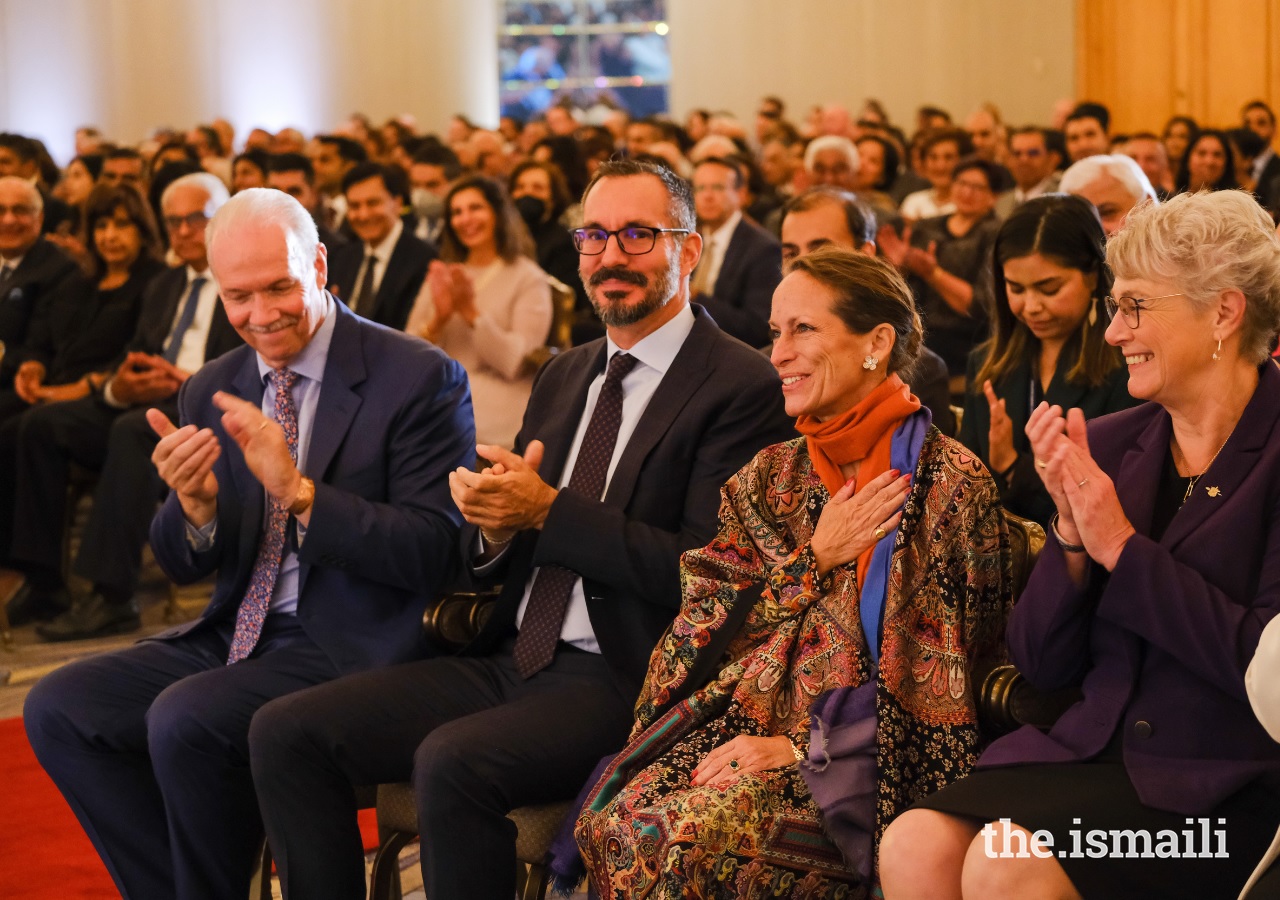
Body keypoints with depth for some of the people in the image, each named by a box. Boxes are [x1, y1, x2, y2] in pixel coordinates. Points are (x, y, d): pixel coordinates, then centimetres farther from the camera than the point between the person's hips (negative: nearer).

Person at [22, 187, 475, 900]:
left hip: (351, 646, -6)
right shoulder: (210, 392, 10)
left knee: (184, 719, -28)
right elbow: (183, 566, 11)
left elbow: (434, 555, -15)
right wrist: (195, 507, -13)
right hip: (234, 638, 7)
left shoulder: (421, 378, -9)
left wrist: (299, 491, -25)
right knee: (59, 709, -11)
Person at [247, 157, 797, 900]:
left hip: (623, 680, -7)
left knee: (454, 761, -33)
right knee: (287, 732, -9)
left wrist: (549, 511, -16)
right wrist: (494, 525, -5)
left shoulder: (745, 387, -6)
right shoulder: (566, 376, 18)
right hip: (512, 662, 8)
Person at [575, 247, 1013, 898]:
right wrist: (816, 560, -4)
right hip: (746, 715, 5)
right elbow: (713, 620, 9)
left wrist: (804, 745, -14)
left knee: (699, 833, -30)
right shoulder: (771, 477, 14)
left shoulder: (949, 482, -4)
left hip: (872, 756, -5)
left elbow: (936, 674, -7)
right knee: (621, 821, -24)